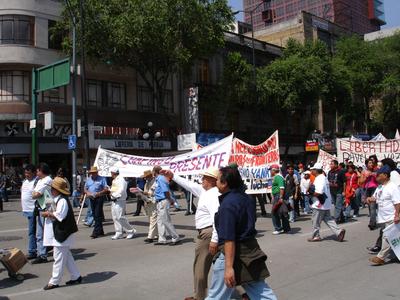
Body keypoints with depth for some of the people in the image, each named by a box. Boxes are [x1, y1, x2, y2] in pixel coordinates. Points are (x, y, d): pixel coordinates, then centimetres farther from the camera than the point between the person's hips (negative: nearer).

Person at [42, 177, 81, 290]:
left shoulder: (62, 201, -18)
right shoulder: (56, 199, 13)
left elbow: (59, 216, -23)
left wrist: (48, 214, -12)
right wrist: (49, 213, 3)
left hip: (61, 234, -10)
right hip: (58, 233, 10)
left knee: (59, 257, -1)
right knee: (66, 256, 16)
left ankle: (54, 281, 8)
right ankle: (76, 276, 24)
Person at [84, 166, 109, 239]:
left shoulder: (102, 179, -1)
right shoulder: (88, 180, 15)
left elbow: (106, 189, -5)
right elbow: (85, 188, 18)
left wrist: (99, 193, -19)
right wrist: (87, 193, -4)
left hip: (99, 198, -6)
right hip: (91, 199, 6)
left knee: (98, 215, -10)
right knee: (95, 215, 9)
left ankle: (95, 232, -11)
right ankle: (100, 231, 18)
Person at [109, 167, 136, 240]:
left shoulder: (121, 180, -12)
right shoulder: (114, 180, 19)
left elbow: (121, 190, -21)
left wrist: (113, 194, -15)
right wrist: (110, 191, 8)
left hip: (120, 201, -10)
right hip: (114, 201, 10)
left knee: (120, 217, -11)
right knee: (115, 217, 8)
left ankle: (131, 231, 0)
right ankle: (119, 233, 14)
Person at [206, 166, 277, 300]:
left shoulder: (228, 204, -20)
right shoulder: (246, 198, 6)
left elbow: (229, 239, -24)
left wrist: (229, 267, -25)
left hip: (233, 252, -8)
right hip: (251, 249, 8)